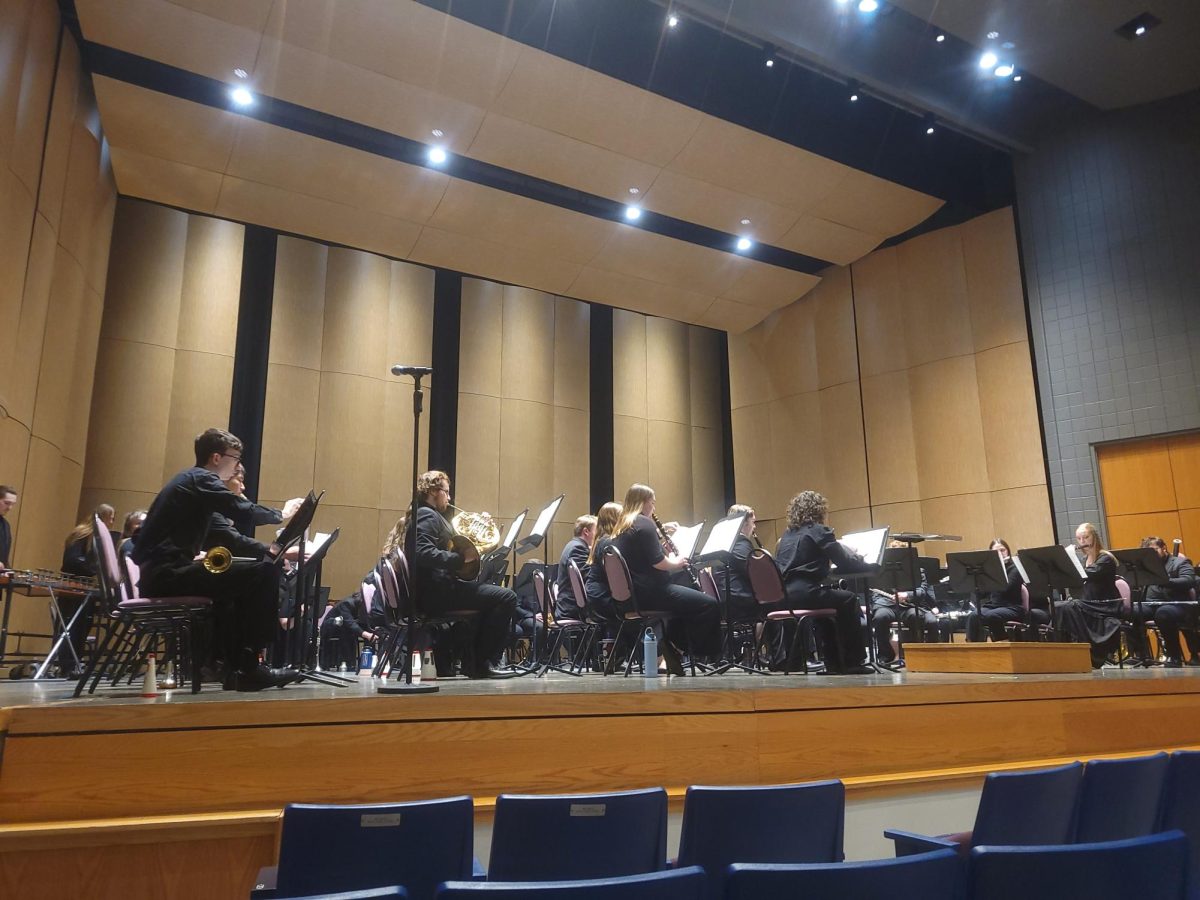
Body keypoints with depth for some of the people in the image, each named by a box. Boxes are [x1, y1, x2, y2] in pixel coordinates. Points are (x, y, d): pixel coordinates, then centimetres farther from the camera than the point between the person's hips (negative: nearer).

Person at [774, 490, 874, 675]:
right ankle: (852, 662, 17)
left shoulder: (787, 534, 19)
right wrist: (869, 566, 14)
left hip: (782, 596, 8)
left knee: (830, 594, 30)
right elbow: (846, 564, -5)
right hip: (804, 595, -8)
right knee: (848, 600, 14)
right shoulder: (819, 531, -3)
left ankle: (833, 663, 29)